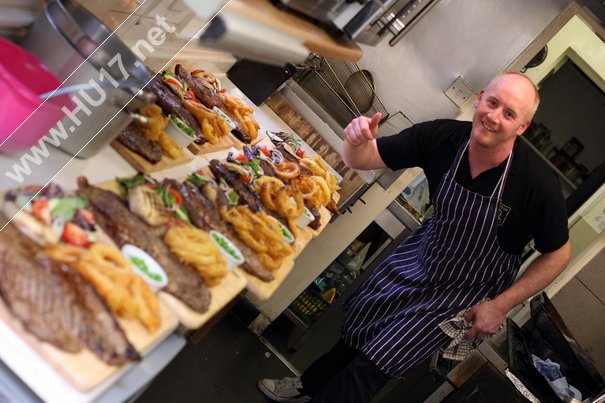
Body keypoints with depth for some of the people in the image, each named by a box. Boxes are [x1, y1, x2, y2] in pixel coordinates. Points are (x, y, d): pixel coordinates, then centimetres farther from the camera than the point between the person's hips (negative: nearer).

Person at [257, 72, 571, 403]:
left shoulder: (537, 183, -31)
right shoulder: (443, 137, -21)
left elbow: (558, 254, -15)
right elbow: (362, 159, -14)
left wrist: (500, 306, -17)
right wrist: (357, 141, -38)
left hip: (466, 289, -4)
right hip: (425, 249, 4)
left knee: (374, 365, -4)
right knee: (357, 319, 18)